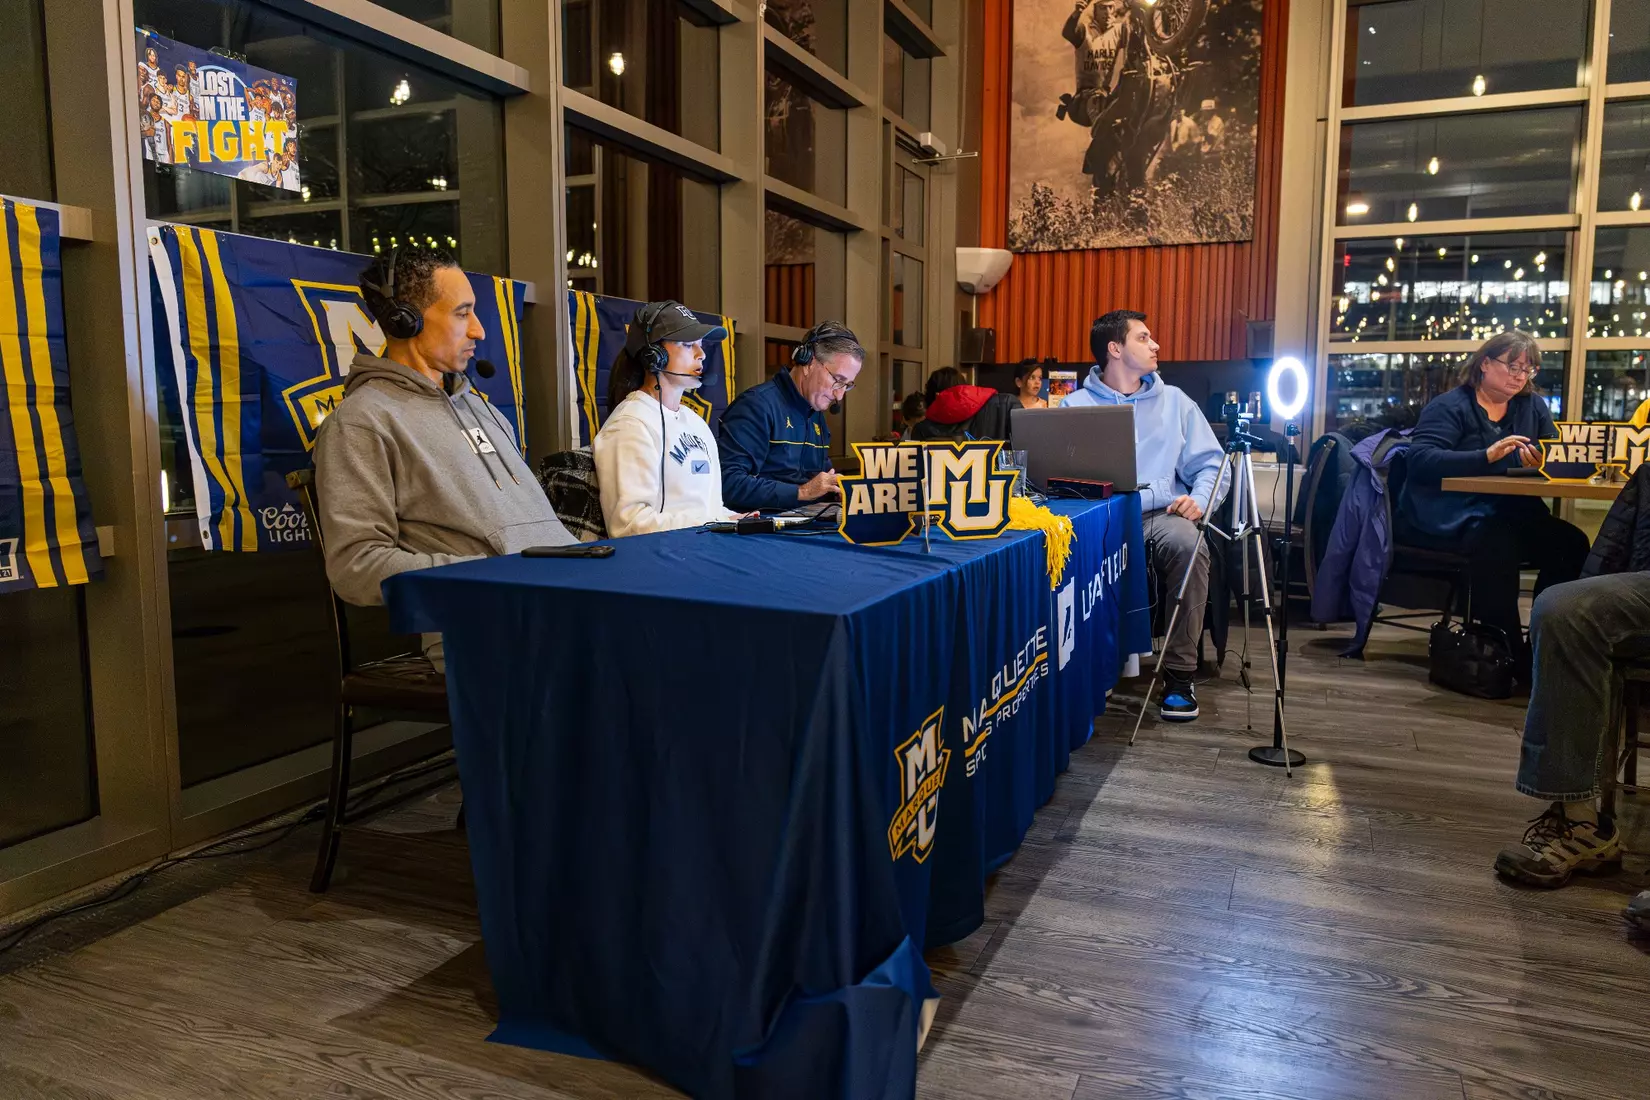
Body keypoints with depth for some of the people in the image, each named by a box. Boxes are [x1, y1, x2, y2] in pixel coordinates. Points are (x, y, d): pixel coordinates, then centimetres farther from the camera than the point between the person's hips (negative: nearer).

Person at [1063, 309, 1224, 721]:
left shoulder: (1174, 401, 18)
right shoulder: (1076, 404, 11)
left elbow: (1210, 463, 14)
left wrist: (1200, 499, -7)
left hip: (1162, 513, 2)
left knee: (1189, 545, -34)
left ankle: (1180, 675, -22)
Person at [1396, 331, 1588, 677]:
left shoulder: (1533, 406, 17)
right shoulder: (1449, 406, -1)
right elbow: (1420, 459, -16)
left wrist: (1544, 460, -14)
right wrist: (1487, 456, -26)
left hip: (1511, 514, 6)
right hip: (1449, 515, -6)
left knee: (1571, 544, -21)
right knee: (1498, 541, -36)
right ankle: (1506, 653, -27)